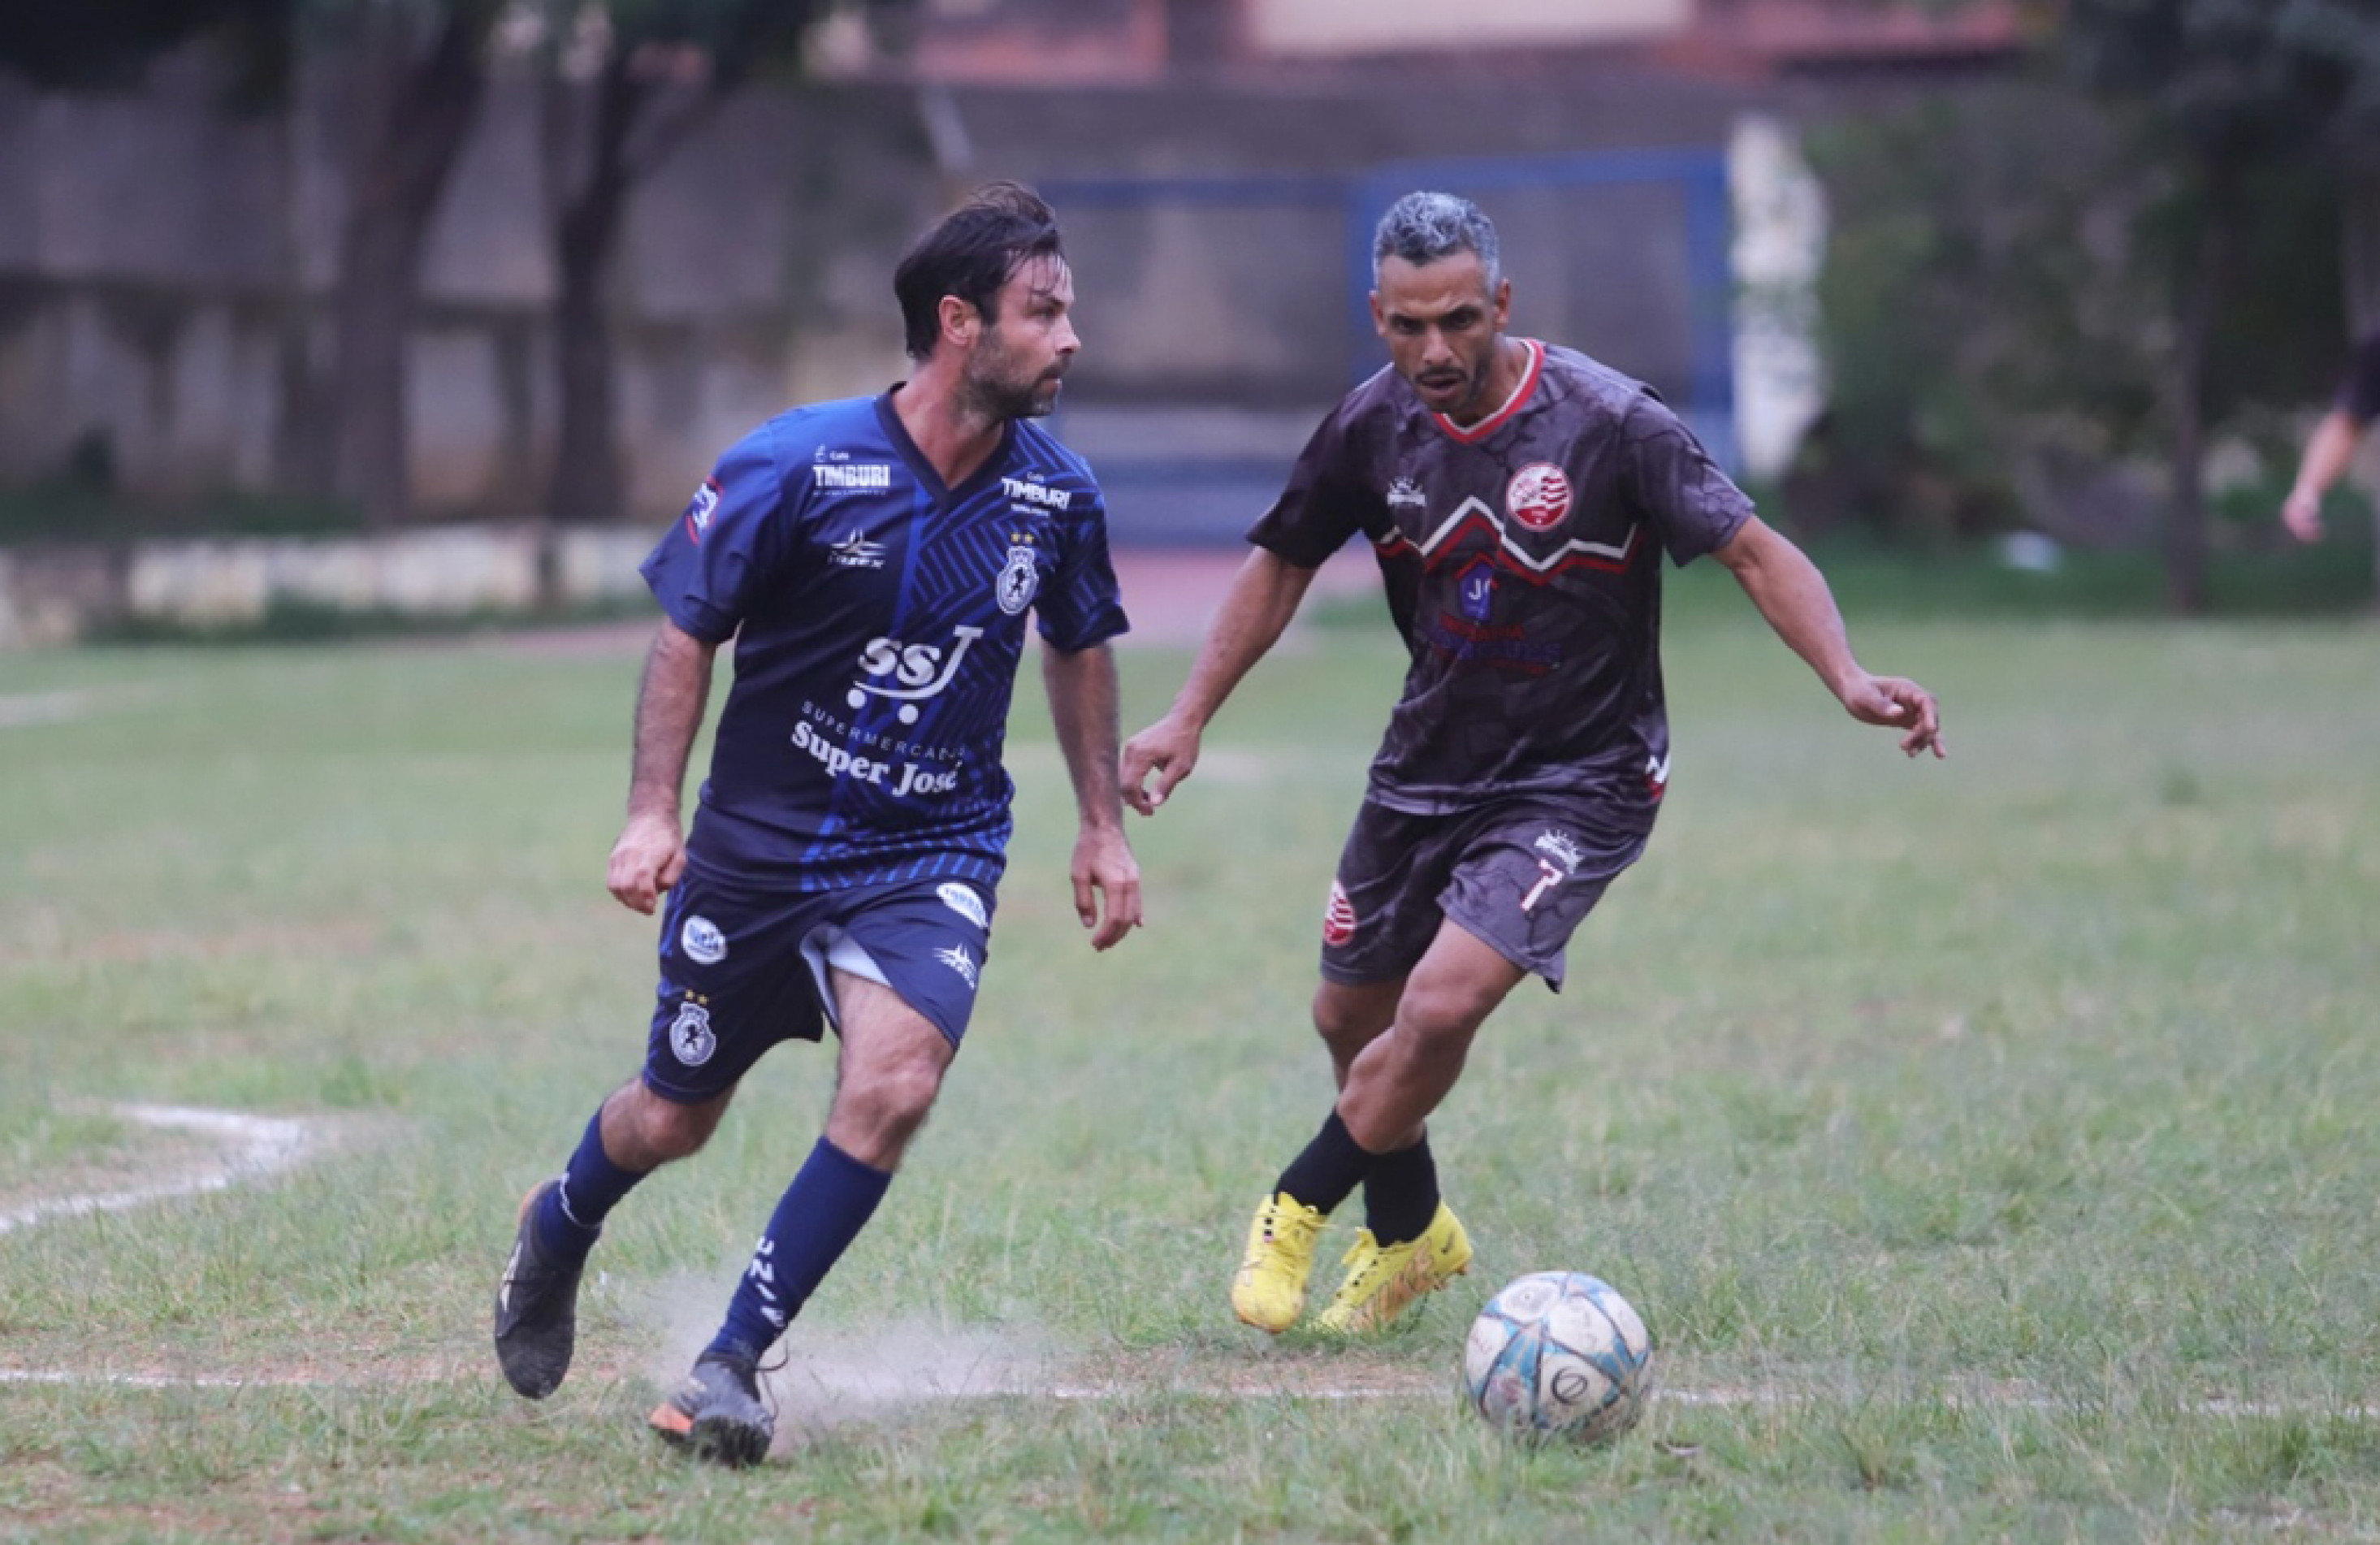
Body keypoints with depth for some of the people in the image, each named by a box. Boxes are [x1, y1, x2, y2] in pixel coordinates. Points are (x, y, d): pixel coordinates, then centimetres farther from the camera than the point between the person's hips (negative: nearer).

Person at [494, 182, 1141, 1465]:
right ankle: (557, 1234, 49)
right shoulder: (800, 464, -16)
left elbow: (1079, 651, 15)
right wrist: (651, 812, -12)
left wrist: (1103, 826, 15)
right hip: (761, 838, -2)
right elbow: (688, 631, -6)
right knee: (673, 1119, 12)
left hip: (933, 854, 2)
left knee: (895, 1082, -24)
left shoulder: (1056, 493, -4)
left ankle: (730, 1367, -10)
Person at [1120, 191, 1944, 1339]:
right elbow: (1282, 564, 10)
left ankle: (1300, 1209, 4)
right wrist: (1189, 716, 3)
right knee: (1351, 1016, 14)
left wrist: (1848, 679, -34)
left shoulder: (1610, 424, -21)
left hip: (1579, 781, -5)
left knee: (1442, 1005, -21)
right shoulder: (1374, 427, -7)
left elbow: (1757, 554, -19)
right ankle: (1409, 1234, 41)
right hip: (1429, 762, 5)